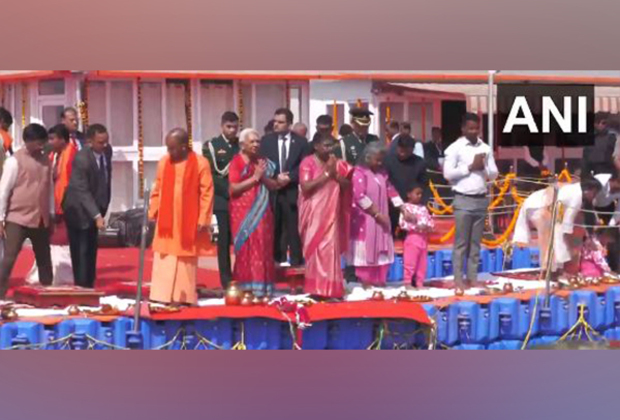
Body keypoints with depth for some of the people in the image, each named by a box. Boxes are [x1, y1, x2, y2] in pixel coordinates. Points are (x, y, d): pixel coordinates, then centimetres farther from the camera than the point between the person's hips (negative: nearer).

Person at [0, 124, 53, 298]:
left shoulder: (45, 160, 8)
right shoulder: (15, 161, -8)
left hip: (41, 219, 6)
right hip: (18, 218, -6)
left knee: (44, 259, 12)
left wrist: (51, 214, 14)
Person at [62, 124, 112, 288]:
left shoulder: (107, 151, -4)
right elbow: (82, 191, -28)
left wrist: (102, 210, 11)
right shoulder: (81, 159, -27)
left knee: (91, 252, 12)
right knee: (81, 252, -6)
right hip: (79, 210, -7)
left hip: (96, 207, 7)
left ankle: (89, 287, 18)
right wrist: (97, 216, -36)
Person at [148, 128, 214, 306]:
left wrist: (203, 220, -11)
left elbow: (206, 193, -7)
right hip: (166, 221, 3)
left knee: (186, 263, 4)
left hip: (188, 223, -3)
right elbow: (157, 190, 11)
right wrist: (152, 213, 6)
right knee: (163, 263, 1)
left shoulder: (200, 163, -8)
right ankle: (162, 298, 3)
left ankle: (184, 298, 9)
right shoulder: (164, 162, 5)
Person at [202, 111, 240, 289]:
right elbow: (211, 174, -3)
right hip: (223, 199, -2)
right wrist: (228, 191, -12)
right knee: (224, 240, -1)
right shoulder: (211, 146, 3)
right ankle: (226, 280, 2)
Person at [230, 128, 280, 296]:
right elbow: (234, 188, -13)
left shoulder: (263, 162, 12)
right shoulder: (236, 162, -4)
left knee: (263, 248, 1)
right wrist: (255, 177, -13)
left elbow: (274, 186, 10)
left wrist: (263, 177, -9)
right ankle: (246, 288, -4)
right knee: (246, 249, -6)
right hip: (243, 213, -5)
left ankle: (262, 287, 4)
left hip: (261, 212, 5)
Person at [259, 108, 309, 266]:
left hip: (292, 190, -2)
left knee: (293, 227, -2)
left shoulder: (301, 142, 5)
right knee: (274, 227, 2)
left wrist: (289, 177, -13)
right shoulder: (266, 140, 9)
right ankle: (278, 259, 7)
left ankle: (296, 261, 2)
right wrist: (275, 177, -11)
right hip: (272, 190, 2)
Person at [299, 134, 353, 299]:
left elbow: (347, 186, 7)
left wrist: (336, 174, -11)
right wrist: (326, 174, -16)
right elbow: (305, 187, -16)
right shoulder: (308, 163, -5)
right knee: (315, 250, -3)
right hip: (314, 215, -4)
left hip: (332, 215, 4)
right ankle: (316, 289, 2)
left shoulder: (337, 163, 10)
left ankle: (331, 289, 4)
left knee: (331, 250, 0)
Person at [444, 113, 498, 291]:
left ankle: (473, 277, 13)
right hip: (463, 200, -5)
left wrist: (484, 167, -9)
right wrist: (470, 167, -13)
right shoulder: (455, 148, -4)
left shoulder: (485, 148, 10)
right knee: (461, 242, -3)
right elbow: (448, 174, -11)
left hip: (481, 199, 5)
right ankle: (458, 279, 0)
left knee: (476, 242, 8)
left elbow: (494, 173, 11)